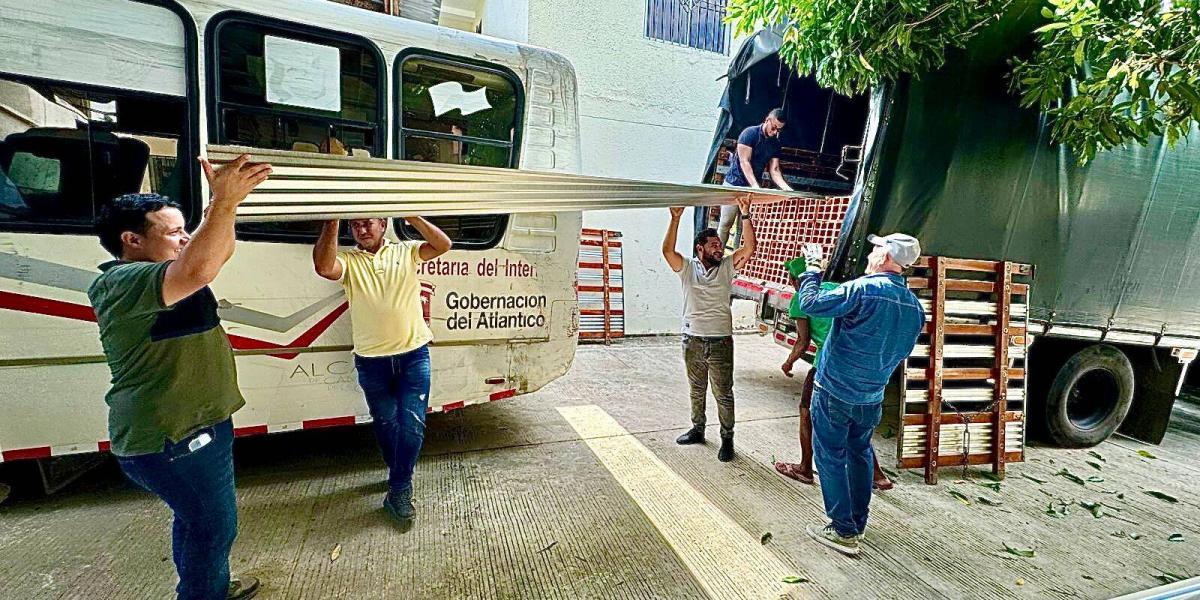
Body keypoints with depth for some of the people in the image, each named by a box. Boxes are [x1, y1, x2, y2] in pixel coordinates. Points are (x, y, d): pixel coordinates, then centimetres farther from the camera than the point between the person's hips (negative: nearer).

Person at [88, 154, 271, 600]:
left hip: (187, 426, 11)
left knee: (196, 519, 25)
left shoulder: (152, 274, 11)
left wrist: (223, 200, 0)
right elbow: (197, 270, -42)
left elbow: (219, 252, 13)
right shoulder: (124, 282, -23)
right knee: (213, 525, 3)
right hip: (169, 438, -11)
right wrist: (225, 203, -39)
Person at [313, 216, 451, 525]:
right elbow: (323, 268, -21)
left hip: (413, 354, -1)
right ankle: (400, 474, 39)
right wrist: (331, 226, -22)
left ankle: (398, 492, 9)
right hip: (372, 361, 1)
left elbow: (443, 245, -11)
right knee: (385, 423, 16)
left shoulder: (406, 251, 3)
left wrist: (411, 216, -14)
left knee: (412, 423, -4)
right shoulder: (348, 261, 2)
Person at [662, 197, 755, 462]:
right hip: (692, 340, 1)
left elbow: (749, 248, -11)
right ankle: (697, 430, 35)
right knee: (696, 390, 18)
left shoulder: (727, 267, 0)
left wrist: (745, 215, -18)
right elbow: (668, 250, -19)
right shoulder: (687, 268, -2)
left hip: (720, 341, -1)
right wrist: (676, 218, -26)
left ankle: (727, 439, 19)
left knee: (723, 393, 6)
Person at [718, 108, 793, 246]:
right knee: (726, 224, -7)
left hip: (753, 187, 5)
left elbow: (774, 170, 6)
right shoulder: (750, 133, -10)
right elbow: (744, 161, -18)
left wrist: (786, 188, -11)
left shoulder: (775, 144, 7)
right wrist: (755, 186, -27)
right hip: (735, 184, -5)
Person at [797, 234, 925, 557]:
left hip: (834, 393, -7)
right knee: (860, 454, 21)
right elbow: (902, 351, 14)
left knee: (831, 457, 5)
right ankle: (858, 523, 32)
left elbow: (810, 303, -20)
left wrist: (812, 266, -6)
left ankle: (844, 532, 11)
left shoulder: (863, 290, -21)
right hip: (872, 397, 7)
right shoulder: (915, 306, 3)